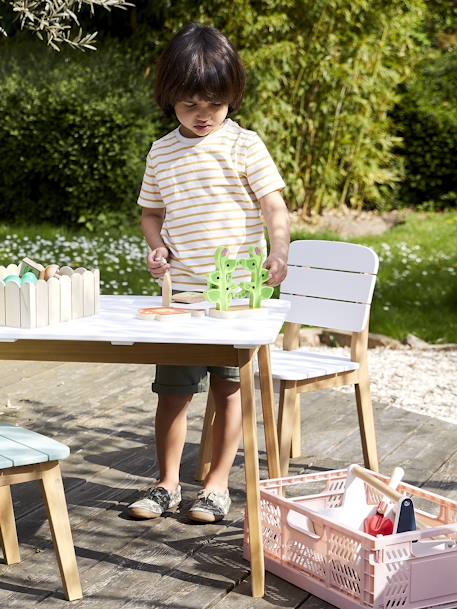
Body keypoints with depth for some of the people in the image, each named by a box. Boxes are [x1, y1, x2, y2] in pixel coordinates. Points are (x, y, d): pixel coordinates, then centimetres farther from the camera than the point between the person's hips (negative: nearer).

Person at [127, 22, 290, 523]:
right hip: (181, 290, 3)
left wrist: (278, 252, -26)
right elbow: (151, 210, 20)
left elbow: (273, 204, -8)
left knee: (227, 387, 7)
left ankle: (217, 484, 20)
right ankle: (168, 484, 19)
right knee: (172, 388, 4)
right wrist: (156, 246, 0)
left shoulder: (243, 145, -3)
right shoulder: (162, 152, 9)